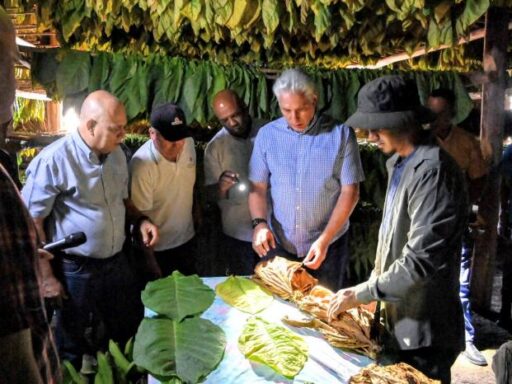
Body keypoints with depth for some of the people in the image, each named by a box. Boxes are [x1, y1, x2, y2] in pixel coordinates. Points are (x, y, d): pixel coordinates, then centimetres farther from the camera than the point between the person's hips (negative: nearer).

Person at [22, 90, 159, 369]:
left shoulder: (117, 154, 2)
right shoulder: (53, 160, -21)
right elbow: (31, 222, -15)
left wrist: (140, 220, -3)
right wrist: (46, 275, -14)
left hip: (117, 263, 7)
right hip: (76, 271, -6)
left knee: (131, 332, 23)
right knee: (74, 348, 14)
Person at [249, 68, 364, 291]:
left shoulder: (340, 134, -8)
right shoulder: (267, 135, 0)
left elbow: (350, 191, -8)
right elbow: (258, 186, 3)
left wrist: (325, 240, -15)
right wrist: (259, 223, -15)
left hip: (328, 245, -1)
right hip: (277, 244, 2)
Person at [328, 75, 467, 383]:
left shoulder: (433, 170, -22)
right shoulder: (400, 162, 7)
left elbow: (420, 261, -25)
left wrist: (362, 294, -17)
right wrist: (376, 278, 9)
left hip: (422, 333, -8)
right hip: (398, 318, 8)